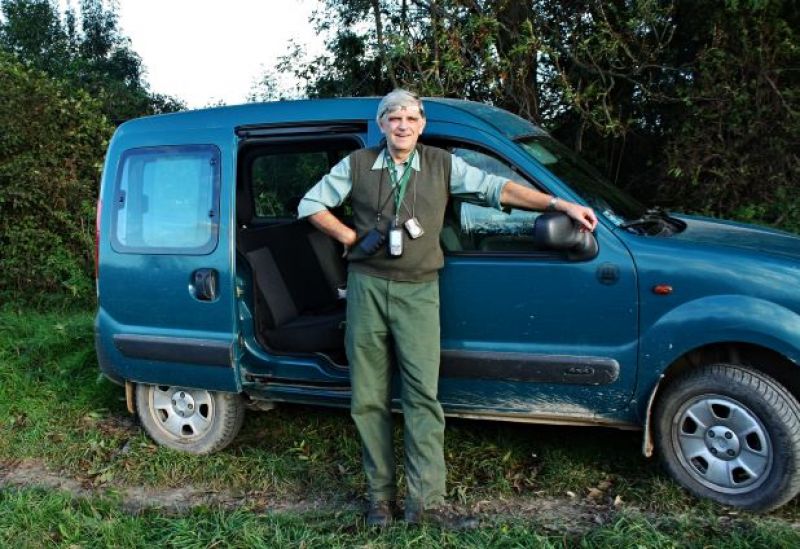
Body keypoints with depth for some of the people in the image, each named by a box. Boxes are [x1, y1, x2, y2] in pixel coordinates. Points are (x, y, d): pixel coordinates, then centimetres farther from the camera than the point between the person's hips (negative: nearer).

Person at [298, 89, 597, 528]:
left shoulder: (443, 165, 7)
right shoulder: (357, 165, 7)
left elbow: (497, 189, 1)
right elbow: (310, 204, 14)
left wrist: (560, 205, -7)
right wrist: (349, 236, 2)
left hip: (418, 292, -1)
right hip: (367, 288, 1)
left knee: (423, 395, -8)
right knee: (368, 399, 4)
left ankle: (427, 500, -2)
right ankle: (380, 495, 15)